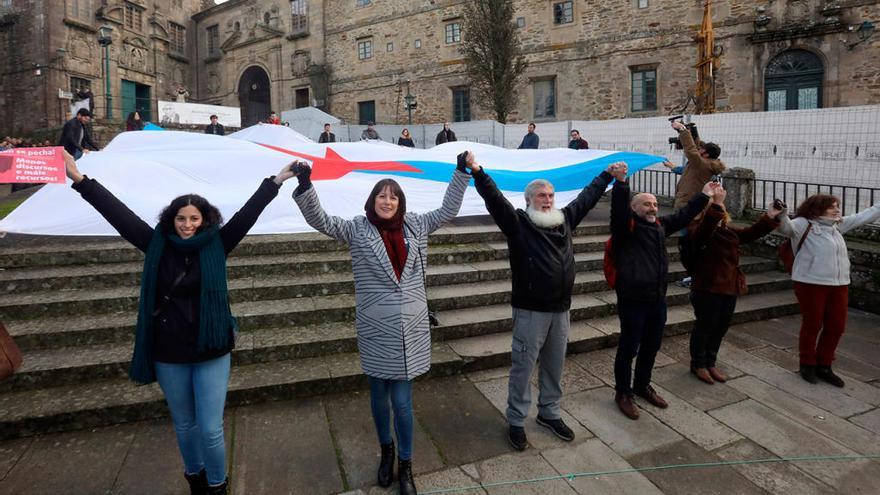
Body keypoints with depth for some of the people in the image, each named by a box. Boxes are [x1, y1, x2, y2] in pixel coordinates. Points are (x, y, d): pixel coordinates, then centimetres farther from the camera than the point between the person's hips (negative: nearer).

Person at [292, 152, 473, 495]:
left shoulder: (415, 226, 3)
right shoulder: (358, 230, -3)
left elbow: (448, 211, 10)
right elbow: (320, 221, -11)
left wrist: (462, 171, 5)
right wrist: (305, 185, -25)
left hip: (410, 332, 1)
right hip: (375, 333, 0)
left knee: (401, 400, 4)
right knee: (379, 396, 17)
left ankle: (405, 464, 28)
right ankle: (386, 451, 45)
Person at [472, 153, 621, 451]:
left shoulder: (564, 219, 9)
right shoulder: (517, 223, -7)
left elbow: (587, 197, 22)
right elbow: (494, 198, -20)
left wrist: (608, 174, 30)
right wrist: (478, 173, -33)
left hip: (561, 309, 6)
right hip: (530, 311, -6)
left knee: (554, 366, 18)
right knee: (523, 367, 4)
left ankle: (549, 413, 37)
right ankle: (516, 421, 20)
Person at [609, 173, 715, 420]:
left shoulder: (660, 225, 13)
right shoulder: (626, 226, -10)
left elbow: (683, 215, 27)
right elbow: (618, 207, -28)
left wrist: (704, 196, 31)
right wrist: (621, 181, -42)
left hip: (657, 299, 8)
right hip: (633, 300, -8)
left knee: (652, 346, 19)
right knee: (628, 348, 4)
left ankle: (642, 385, 39)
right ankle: (623, 393, 20)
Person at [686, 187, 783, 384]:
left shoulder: (728, 230, 14)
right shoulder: (698, 229, -11)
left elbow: (751, 233, 11)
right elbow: (703, 230, -33)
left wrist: (769, 217, -3)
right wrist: (716, 204, -41)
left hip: (729, 287, 8)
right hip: (707, 288, -8)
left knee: (721, 327, 16)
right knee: (704, 327, 4)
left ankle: (710, 363, 33)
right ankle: (698, 364, 22)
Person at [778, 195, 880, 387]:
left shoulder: (838, 225, 16)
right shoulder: (804, 224, -7)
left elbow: (863, 217, 27)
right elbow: (786, 228, -25)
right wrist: (781, 215, -45)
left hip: (839, 285, 7)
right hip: (811, 284, -7)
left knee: (836, 327, 10)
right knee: (812, 326, 5)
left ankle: (824, 366, 27)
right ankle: (807, 364, 23)